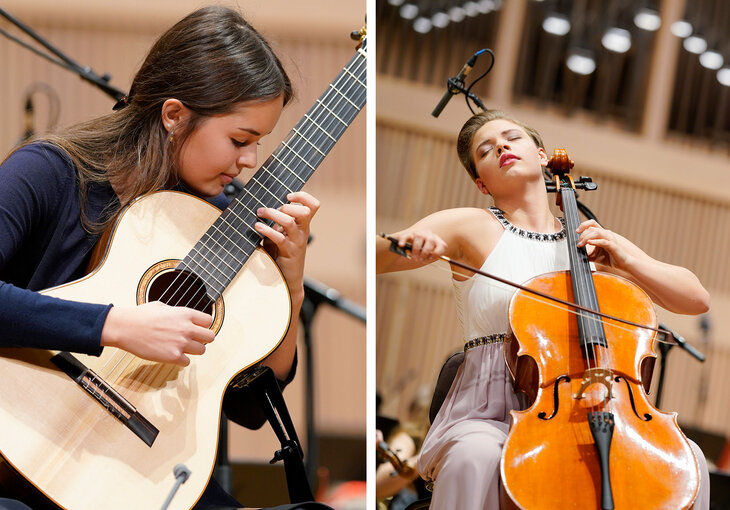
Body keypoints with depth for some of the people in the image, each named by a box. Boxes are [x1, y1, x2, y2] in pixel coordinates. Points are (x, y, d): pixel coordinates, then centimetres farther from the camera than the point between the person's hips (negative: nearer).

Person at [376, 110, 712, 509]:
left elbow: (696, 299, 14)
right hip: (490, 415, -3)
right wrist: (403, 243, -22)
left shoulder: (591, 242, 16)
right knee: (475, 458, -38)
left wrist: (627, 260, -2)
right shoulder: (471, 228, 8)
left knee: (687, 457, -23)